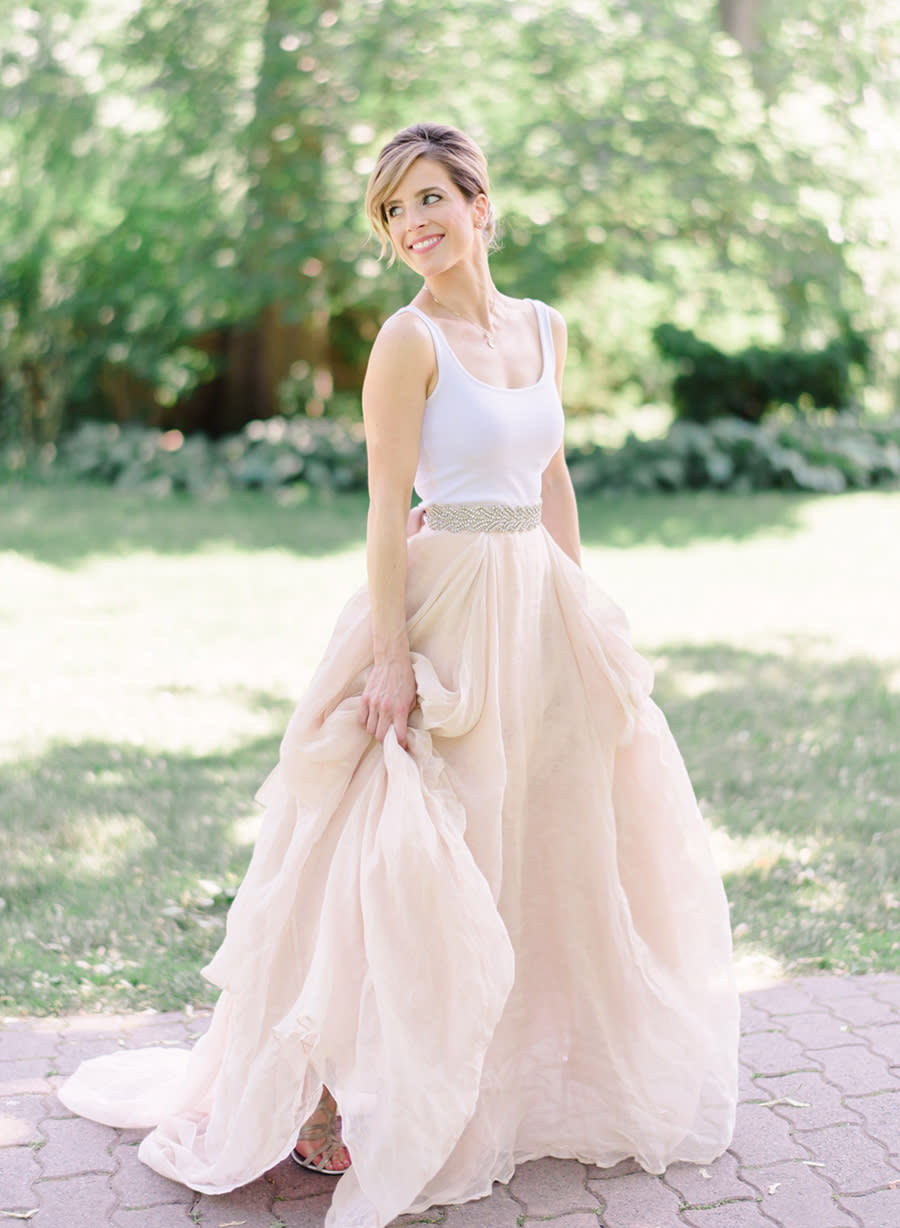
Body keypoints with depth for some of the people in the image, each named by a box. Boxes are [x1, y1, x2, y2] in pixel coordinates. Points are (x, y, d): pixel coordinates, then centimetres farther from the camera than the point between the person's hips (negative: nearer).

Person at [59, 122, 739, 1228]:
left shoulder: (543, 327, 10)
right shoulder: (410, 337, -9)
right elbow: (387, 507, -13)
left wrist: (582, 607, 14)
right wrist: (390, 656, -19)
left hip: (542, 606, 7)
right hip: (447, 606, -7)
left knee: (566, 836, 15)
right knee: (421, 854, -3)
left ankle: (534, 1071, 35)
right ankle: (356, 1095, 13)